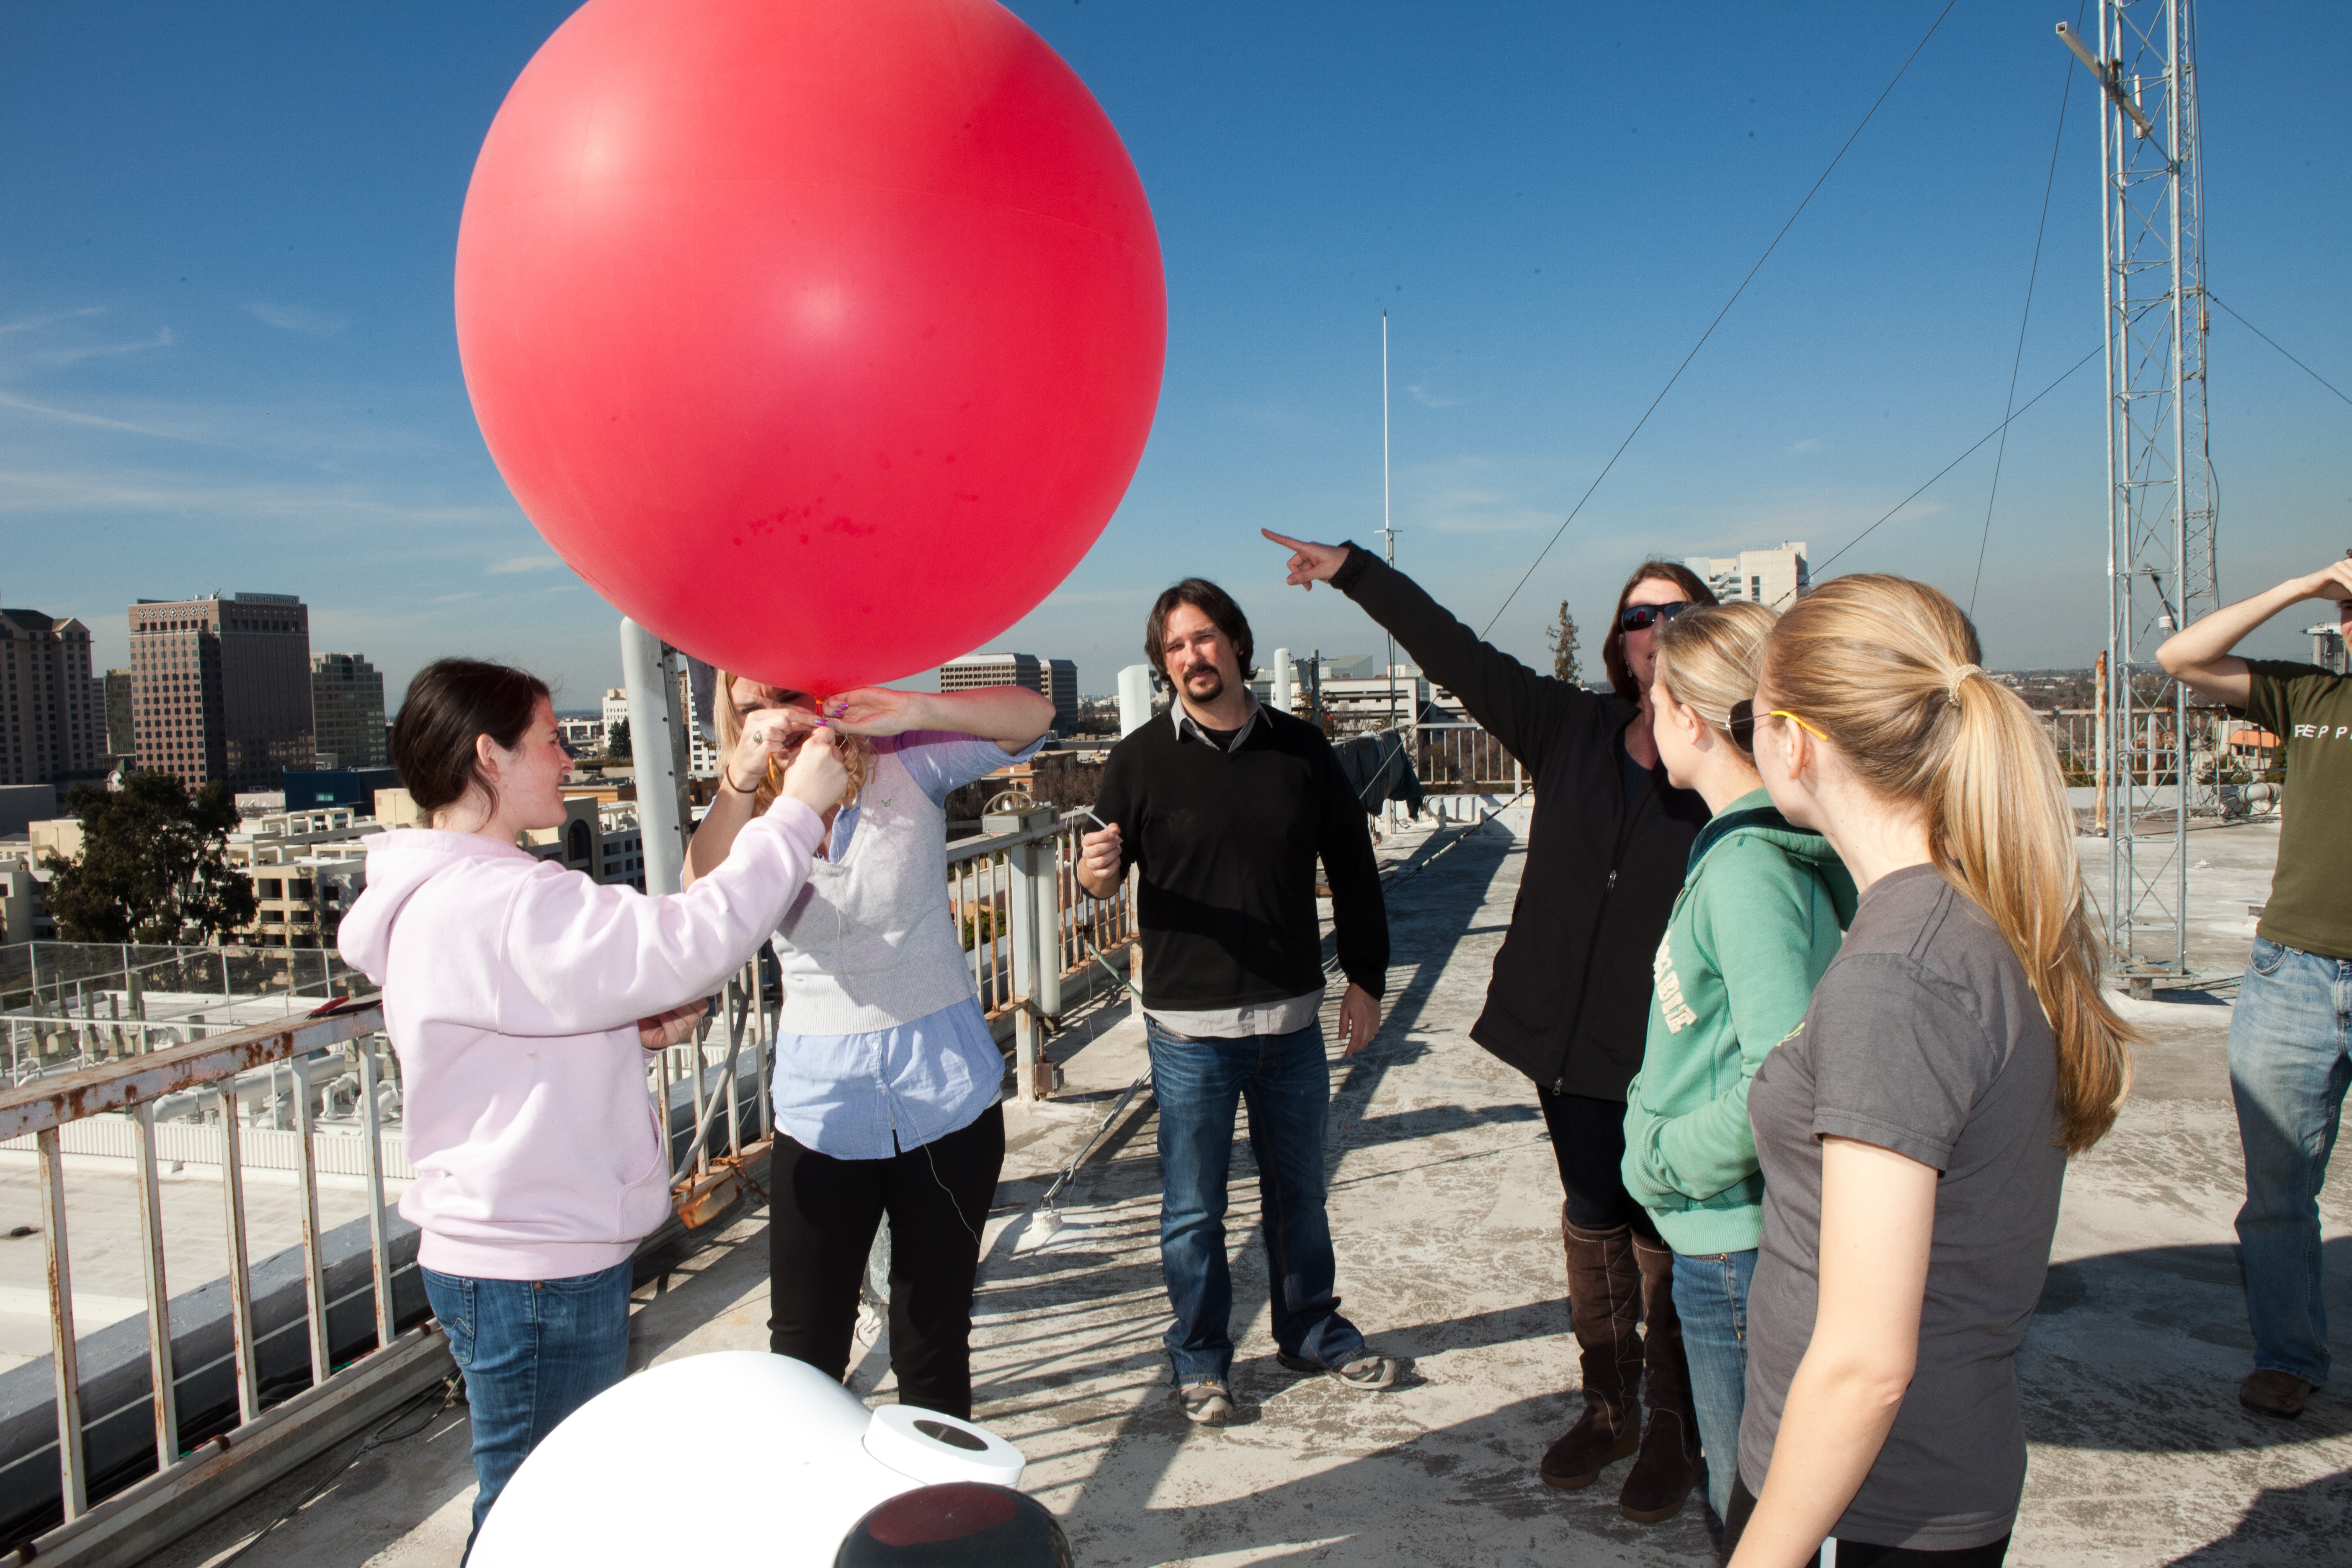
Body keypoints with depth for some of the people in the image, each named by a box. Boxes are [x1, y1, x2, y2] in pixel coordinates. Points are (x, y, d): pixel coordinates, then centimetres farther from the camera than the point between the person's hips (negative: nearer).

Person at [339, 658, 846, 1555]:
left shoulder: (453, 895, 12)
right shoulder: (495, 906, -24)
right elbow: (695, 944, -30)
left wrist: (634, 1035, 4)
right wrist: (797, 810, -21)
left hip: (512, 1256, 11)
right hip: (535, 1276, -11)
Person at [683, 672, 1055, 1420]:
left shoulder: (904, 765, -5)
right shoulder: (743, 807, 1)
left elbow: (1032, 716, -17)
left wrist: (913, 709, -32)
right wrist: (740, 785, -31)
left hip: (944, 1100, -1)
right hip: (820, 1109, 2)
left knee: (933, 1350, 13)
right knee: (803, 1356, 4)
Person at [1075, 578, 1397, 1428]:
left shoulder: (1301, 748, 2)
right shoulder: (1141, 759, -5)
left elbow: (1351, 866, 9)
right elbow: (1109, 869, -1)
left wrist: (1366, 977, 8)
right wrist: (1097, 873, -25)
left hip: (1293, 1018, 3)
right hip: (1190, 1026, -2)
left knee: (1299, 1190, 18)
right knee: (1194, 1208, 8)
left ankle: (1313, 1332, 38)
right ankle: (1200, 1359, 28)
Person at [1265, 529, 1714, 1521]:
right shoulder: (1570, 730, 2)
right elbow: (1457, 656, 4)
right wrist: (1355, 572, 3)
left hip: (1672, 1052, -4)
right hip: (1571, 1040, 4)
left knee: (1666, 1237, 8)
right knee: (1592, 1221, 17)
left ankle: (1673, 1428, 27)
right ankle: (1608, 1405, 35)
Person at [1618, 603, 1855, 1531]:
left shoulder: (1748, 870, -24)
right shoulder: (1764, 843, 6)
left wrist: (1663, 1157, -17)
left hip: (1739, 1241, -10)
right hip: (1727, 1233, 10)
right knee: (1742, 1491, 24)